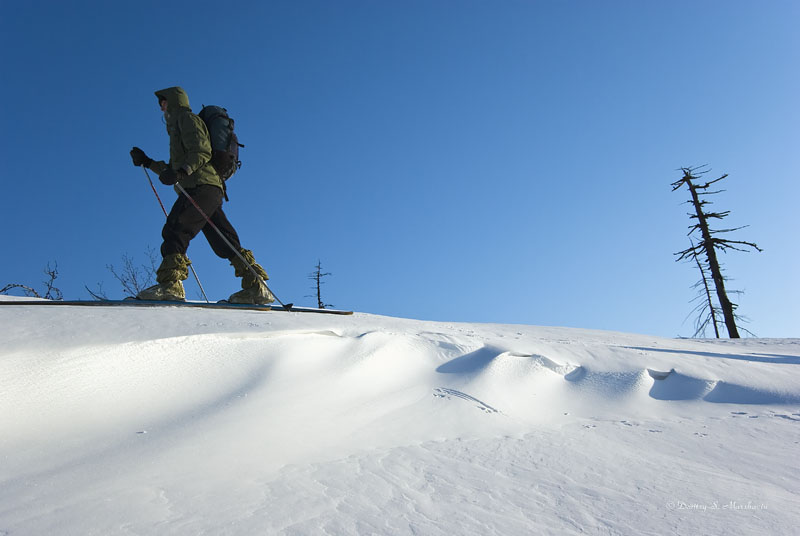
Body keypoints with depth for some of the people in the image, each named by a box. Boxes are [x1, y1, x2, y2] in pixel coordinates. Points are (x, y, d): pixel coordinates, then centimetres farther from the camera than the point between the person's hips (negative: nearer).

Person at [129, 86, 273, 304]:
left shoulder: (187, 118, 7)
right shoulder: (177, 125, 36)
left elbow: (202, 152, -10)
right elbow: (174, 168, 35)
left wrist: (182, 171, -25)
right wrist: (147, 162, 31)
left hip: (200, 186, -9)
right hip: (210, 189, 9)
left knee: (174, 230, -16)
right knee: (224, 242, 1)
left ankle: (170, 284, -25)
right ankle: (256, 287, -5)